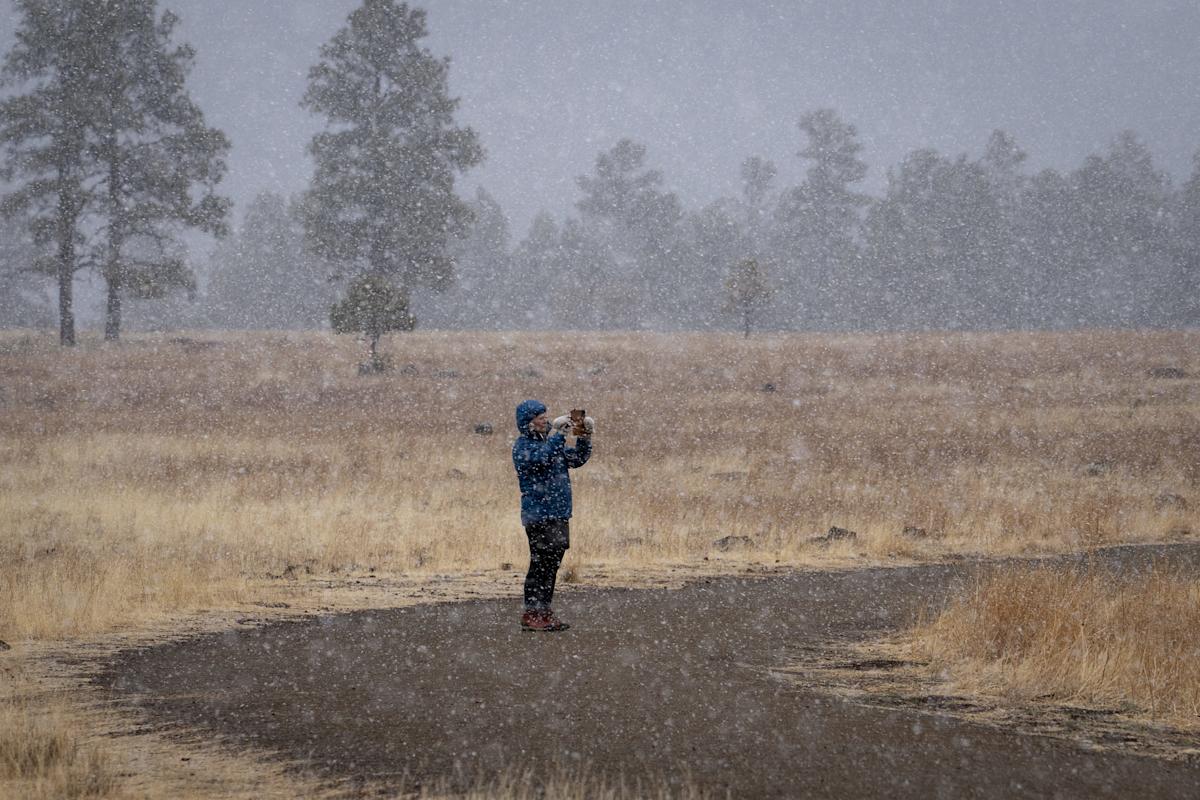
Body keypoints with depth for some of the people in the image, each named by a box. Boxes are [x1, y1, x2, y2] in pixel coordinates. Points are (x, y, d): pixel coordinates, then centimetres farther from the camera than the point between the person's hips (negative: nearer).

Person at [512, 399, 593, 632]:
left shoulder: (550, 442, 17)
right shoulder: (522, 446, -7)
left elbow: (577, 459, 19)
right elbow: (541, 459, -25)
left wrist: (584, 438, 4)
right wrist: (559, 434, -24)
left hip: (559, 514, 8)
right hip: (538, 514, -8)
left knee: (552, 564, 10)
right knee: (540, 564, -8)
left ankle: (544, 612, 17)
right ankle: (530, 614, -5)